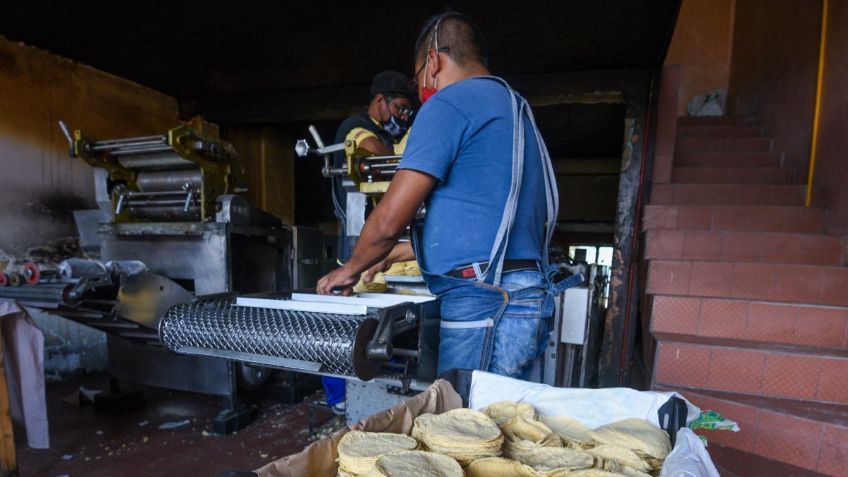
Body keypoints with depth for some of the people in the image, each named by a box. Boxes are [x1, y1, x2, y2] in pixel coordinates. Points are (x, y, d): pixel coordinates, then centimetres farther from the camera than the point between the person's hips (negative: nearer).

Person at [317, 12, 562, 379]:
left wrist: (351, 269, 9)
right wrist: (398, 253, 28)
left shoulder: (449, 103, -7)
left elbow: (389, 219, -11)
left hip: (485, 303, -9)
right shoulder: (515, 107, 22)